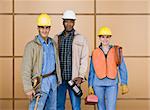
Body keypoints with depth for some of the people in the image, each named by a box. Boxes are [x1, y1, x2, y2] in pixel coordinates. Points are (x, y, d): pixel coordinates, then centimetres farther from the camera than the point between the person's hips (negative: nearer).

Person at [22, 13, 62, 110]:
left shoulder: (53, 43, 9)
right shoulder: (31, 46, -11)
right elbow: (26, 69, -14)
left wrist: (59, 79, 13)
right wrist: (28, 89, -18)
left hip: (53, 80, 7)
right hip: (41, 83, -6)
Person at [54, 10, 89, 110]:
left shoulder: (81, 39, 1)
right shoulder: (57, 39, 9)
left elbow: (84, 59, -1)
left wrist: (81, 76, -10)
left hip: (74, 79, -2)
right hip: (59, 78, 3)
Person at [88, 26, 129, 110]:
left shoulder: (117, 51, 1)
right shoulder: (95, 53, 5)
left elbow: (122, 69, 2)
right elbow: (92, 71, 9)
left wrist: (124, 84, -4)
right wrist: (90, 86, 7)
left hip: (112, 84, -1)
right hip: (98, 84, 2)